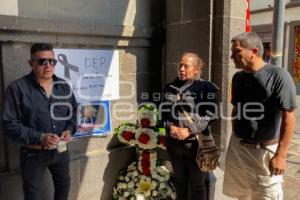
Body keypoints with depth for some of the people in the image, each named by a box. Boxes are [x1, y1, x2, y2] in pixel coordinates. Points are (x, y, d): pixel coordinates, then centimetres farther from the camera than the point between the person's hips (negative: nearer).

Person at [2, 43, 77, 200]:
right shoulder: (17, 88, -16)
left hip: (61, 149, 4)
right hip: (33, 153, -4)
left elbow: (73, 110, 10)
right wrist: (39, 138, -25)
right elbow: (10, 124, -16)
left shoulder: (64, 86, -1)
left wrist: (70, 129, -9)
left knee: (63, 186, 23)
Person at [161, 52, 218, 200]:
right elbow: (164, 111, 9)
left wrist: (189, 130, -18)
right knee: (179, 179, 19)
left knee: (197, 182, 10)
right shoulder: (170, 87, 7)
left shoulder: (207, 88, -7)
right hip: (174, 142, 4)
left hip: (197, 142, -4)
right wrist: (170, 127, -9)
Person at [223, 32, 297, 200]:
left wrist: (281, 155, -17)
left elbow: (288, 117, -15)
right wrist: (235, 139, 14)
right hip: (237, 148, 6)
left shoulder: (278, 75, -13)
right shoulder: (238, 78, 5)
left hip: (266, 151, -5)